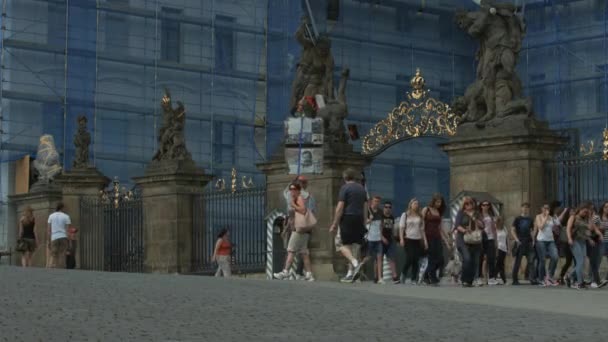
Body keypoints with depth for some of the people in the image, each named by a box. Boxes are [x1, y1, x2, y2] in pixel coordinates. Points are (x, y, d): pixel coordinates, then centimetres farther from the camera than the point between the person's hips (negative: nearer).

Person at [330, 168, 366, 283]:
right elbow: (365, 207, 14)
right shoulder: (362, 188, 14)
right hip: (359, 220, 6)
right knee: (355, 246, 7)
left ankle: (355, 263, -24)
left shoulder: (345, 188, -6)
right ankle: (350, 274, 5)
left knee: (342, 244, -1)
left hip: (347, 218, -6)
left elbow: (340, 207, -11)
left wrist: (334, 224, -8)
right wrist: (363, 223, 18)